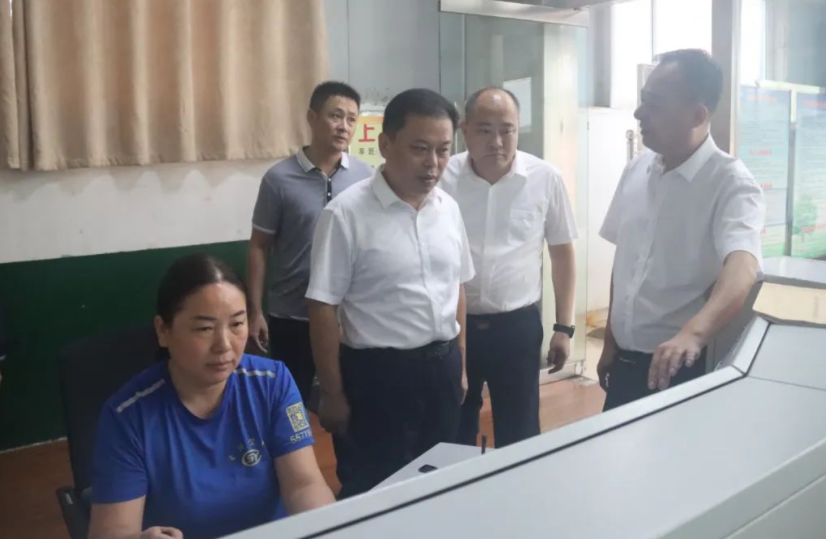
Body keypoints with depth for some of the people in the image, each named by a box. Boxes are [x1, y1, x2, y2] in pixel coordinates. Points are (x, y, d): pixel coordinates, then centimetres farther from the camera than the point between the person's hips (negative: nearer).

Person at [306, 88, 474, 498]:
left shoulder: (448, 208, 4)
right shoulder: (346, 214, -15)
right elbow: (324, 307, -12)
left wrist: (459, 365, 14)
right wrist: (333, 393, -10)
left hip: (441, 368, 6)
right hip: (378, 373, -5)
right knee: (372, 494, 8)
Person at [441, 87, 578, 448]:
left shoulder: (545, 179, -5)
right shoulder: (442, 178, -6)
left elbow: (563, 253, 4)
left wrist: (564, 327, 3)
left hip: (518, 324, 0)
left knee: (519, 437, 13)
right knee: (453, 436, 15)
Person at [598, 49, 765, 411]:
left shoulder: (731, 184, -16)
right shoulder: (636, 171, 2)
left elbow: (742, 270, -33)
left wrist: (693, 333, -50)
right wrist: (610, 343, 13)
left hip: (683, 366, -5)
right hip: (626, 362, 6)